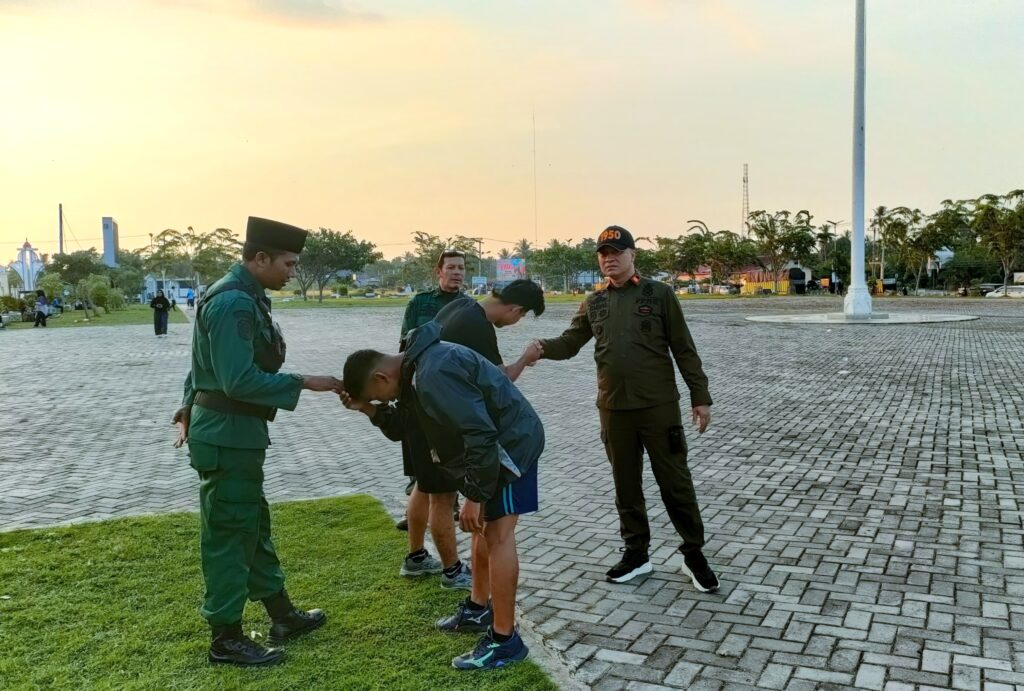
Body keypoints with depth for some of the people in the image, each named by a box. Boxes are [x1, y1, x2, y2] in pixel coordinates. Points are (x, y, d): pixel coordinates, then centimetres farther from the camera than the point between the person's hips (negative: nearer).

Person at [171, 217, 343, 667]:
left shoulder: (242, 297, 11)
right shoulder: (234, 303, -21)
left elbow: (206, 364, 17)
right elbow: (241, 381, -27)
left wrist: (189, 409, 21)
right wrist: (305, 383, -22)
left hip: (234, 431, 11)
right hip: (228, 435, -11)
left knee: (254, 525, 18)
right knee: (228, 532, 1)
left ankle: (282, 615, 33)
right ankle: (226, 638, 14)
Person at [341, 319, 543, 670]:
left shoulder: (434, 375, -28)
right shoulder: (416, 368, 6)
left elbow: (481, 435, -30)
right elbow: (401, 426, 14)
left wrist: (474, 496, -23)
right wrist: (369, 409, -3)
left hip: (512, 443, -11)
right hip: (495, 444, 11)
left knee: (497, 533, -9)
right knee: (484, 528, 19)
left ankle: (505, 640, -2)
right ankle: (478, 609, 34)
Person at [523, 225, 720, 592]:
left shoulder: (659, 294, -2)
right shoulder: (594, 303, 9)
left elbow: (684, 350, -1)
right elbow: (569, 342, 8)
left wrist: (700, 397, -4)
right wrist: (543, 348, -14)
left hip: (659, 407, -3)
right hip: (614, 409, 4)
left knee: (675, 482, 4)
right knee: (626, 484, 12)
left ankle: (694, 554, 19)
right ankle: (636, 553, 26)